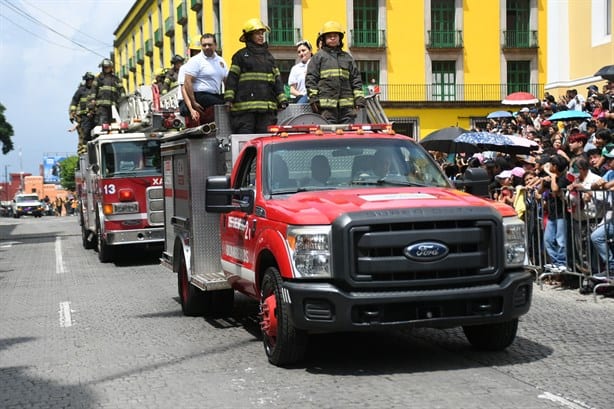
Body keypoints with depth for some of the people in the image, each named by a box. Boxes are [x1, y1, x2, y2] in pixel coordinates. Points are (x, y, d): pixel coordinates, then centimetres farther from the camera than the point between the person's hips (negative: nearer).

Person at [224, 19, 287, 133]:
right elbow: (232, 78, 2)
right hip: (245, 106, -4)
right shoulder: (241, 55, 6)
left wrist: (282, 99, 9)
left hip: (267, 107, 4)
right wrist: (229, 98, -8)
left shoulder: (269, 56, 20)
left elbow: (277, 78, 19)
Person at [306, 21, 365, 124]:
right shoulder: (318, 57, 7)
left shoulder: (347, 57, 19)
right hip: (326, 104, -4)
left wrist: (359, 97, 8)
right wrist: (313, 97, -7)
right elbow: (310, 78, 2)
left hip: (346, 105, 4)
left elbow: (356, 79, 18)